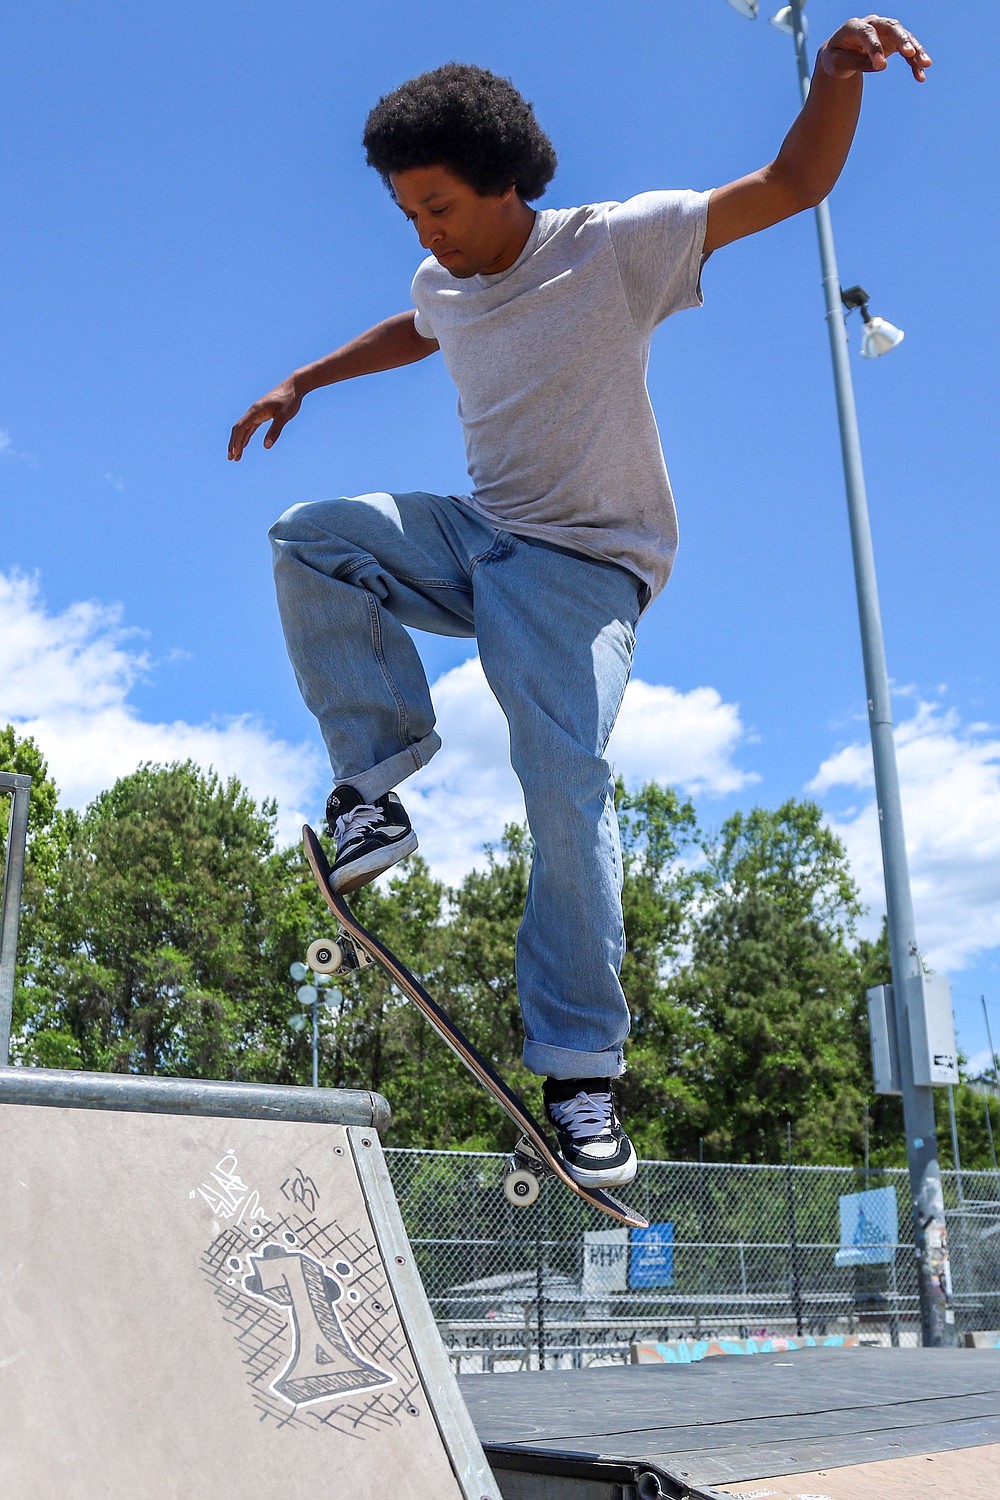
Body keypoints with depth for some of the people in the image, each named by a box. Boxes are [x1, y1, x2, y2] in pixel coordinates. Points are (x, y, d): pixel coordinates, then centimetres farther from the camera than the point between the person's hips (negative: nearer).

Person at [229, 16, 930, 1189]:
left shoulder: (614, 247, -12)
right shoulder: (443, 284, 5)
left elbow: (791, 187, -14)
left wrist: (836, 73, -32)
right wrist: (302, 382, 28)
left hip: (586, 563, -6)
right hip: (477, 538, 6)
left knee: (567, 786, -21)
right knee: (307, 536, -16)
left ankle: (582, 1071, -10)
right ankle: (377, 770, -12)